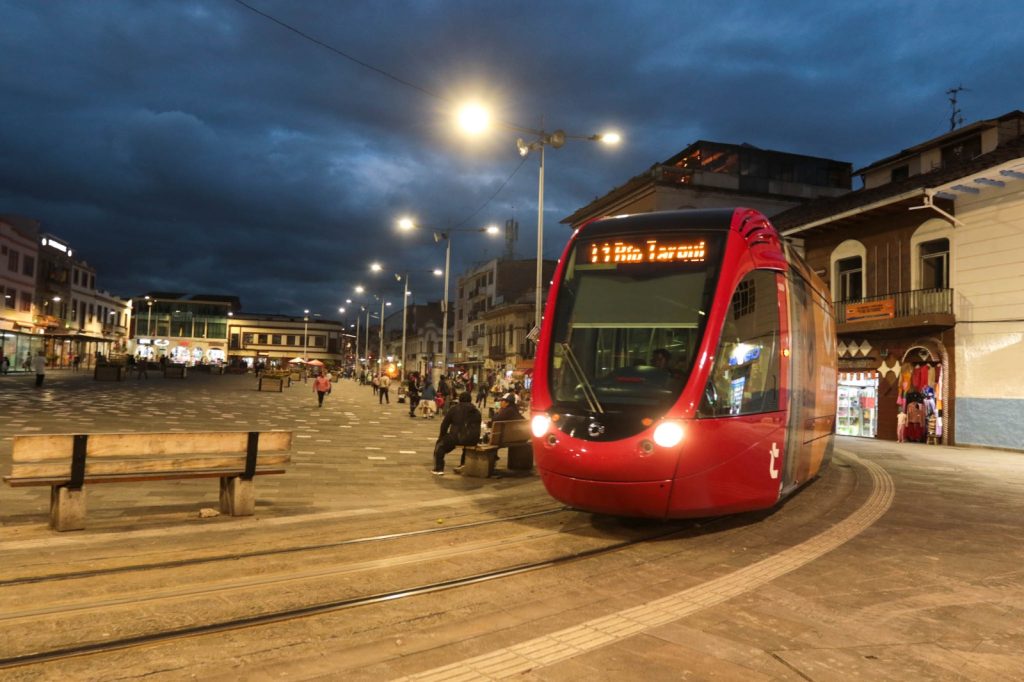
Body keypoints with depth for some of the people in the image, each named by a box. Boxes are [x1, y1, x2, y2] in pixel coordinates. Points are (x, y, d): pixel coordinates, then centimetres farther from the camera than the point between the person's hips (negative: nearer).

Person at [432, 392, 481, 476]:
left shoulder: (454, 409, 3)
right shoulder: (477, 411, 13)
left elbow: (444, 424, 7)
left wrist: (442, 436, 21)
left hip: (457, 437, -4)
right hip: (473, 440, 5)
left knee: (440, 443, 16)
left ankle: (439, 469, 7)